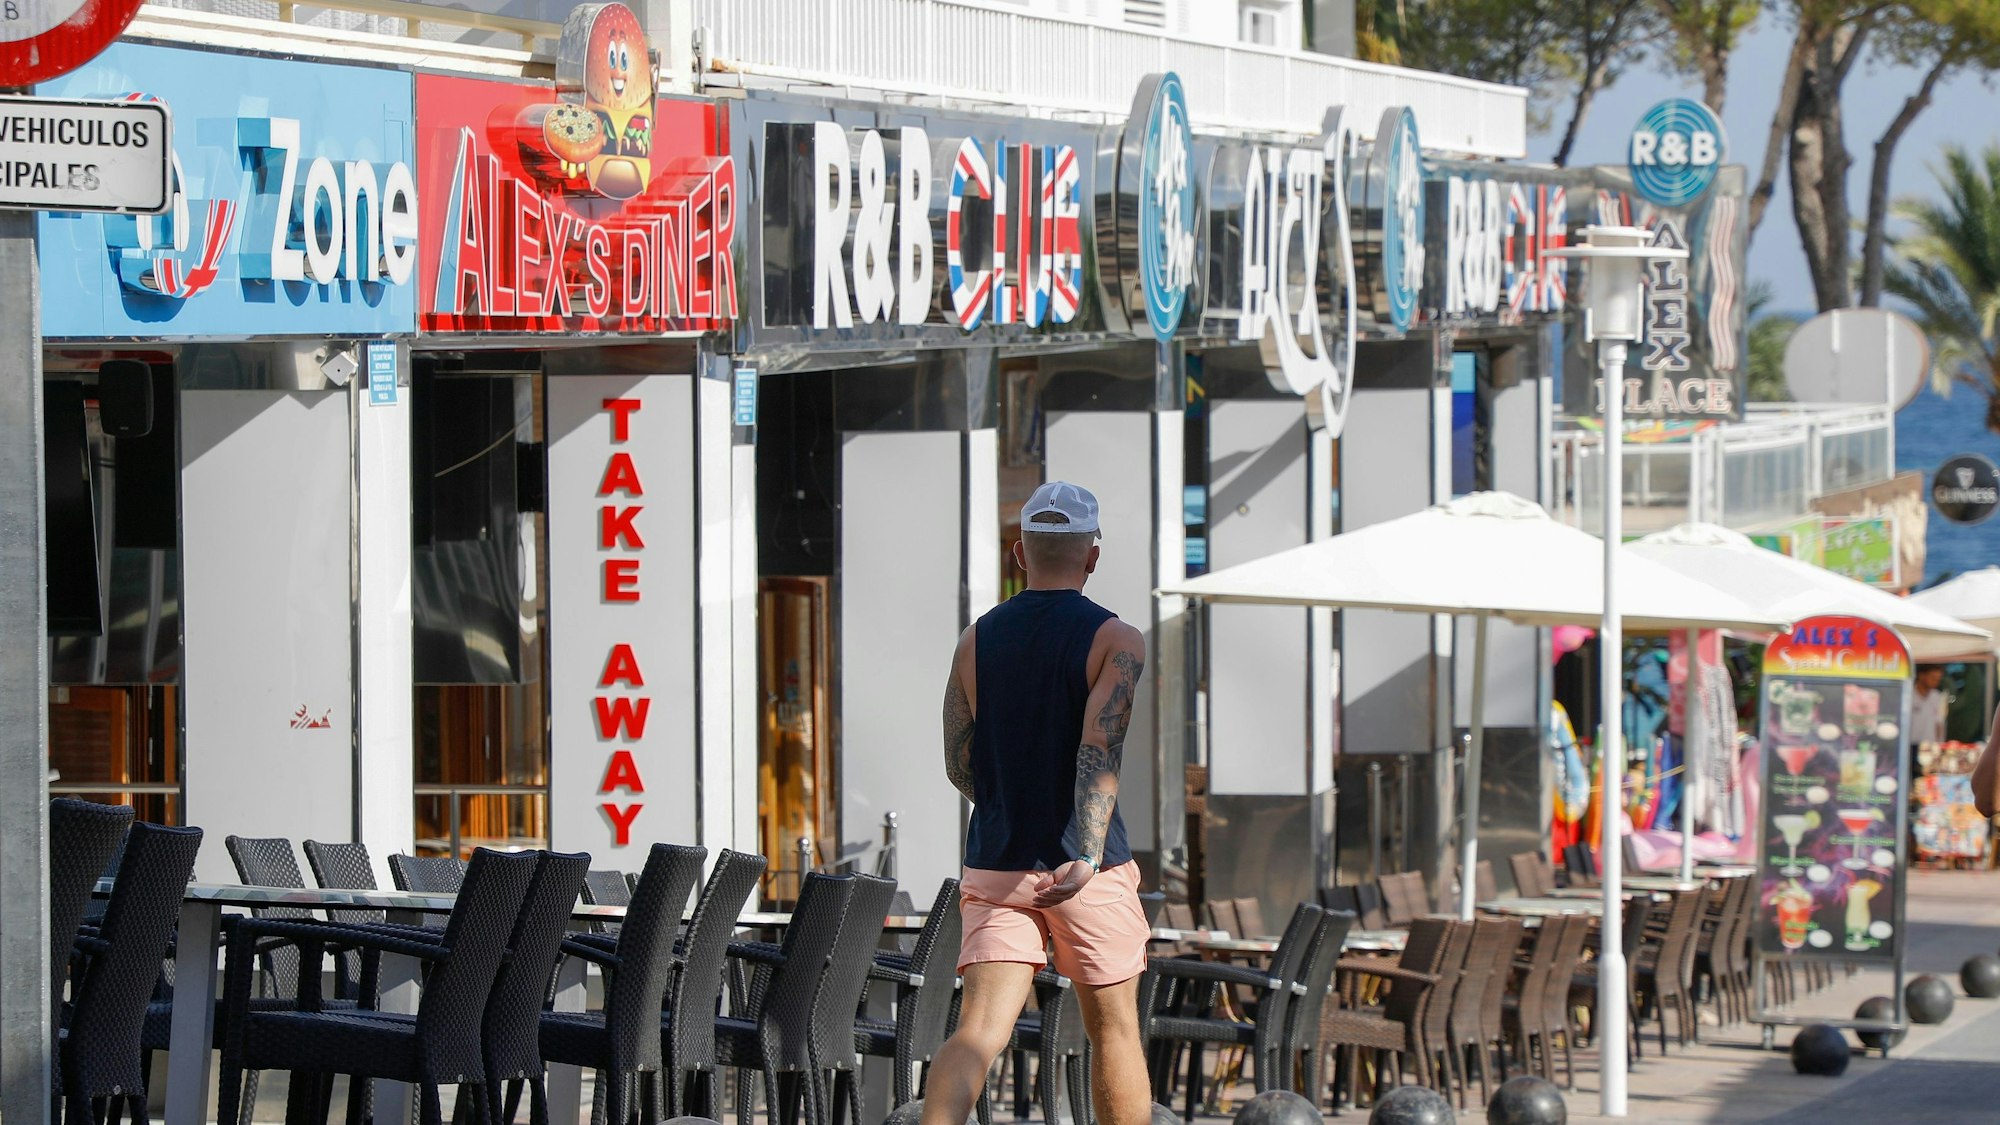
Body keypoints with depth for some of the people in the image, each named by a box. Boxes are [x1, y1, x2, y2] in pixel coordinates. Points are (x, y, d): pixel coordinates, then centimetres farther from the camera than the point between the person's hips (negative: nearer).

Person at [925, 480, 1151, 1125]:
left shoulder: (976, 640, 7)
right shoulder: (1115, 641, -5)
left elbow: (960, 769, 10)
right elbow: (1100, 751, -19)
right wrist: (1087, 857, -28)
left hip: (994, 868, 3)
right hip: (1088, 870, -3)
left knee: (980, 1029, -6)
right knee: (1113, 1030, 11)